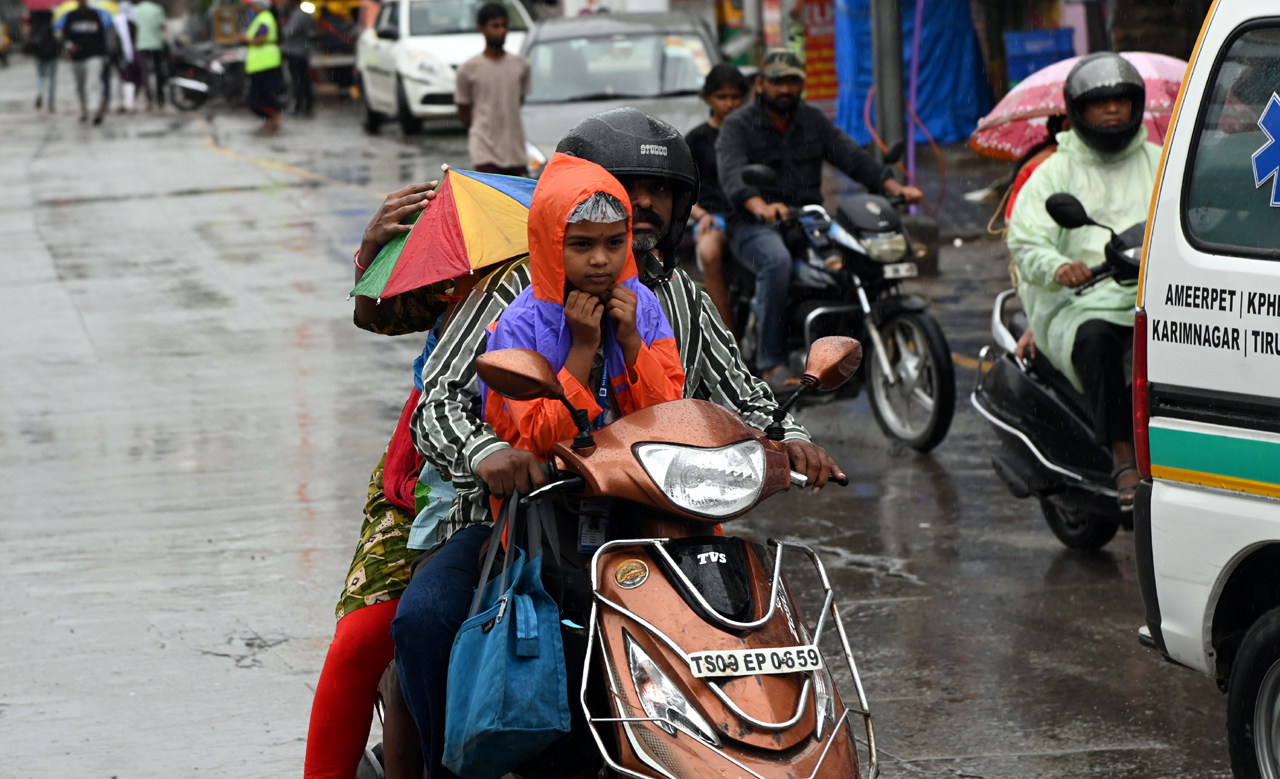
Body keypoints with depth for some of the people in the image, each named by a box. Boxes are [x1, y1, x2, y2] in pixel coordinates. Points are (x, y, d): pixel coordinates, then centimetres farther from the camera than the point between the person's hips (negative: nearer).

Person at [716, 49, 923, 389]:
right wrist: (761, 207, -41)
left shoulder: (814, 121, 16)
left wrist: (894, 187, -13)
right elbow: (732, 176, -19)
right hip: (754, 227, -5)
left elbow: (852, 156, 5)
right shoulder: (737, 126, -1)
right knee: (777, 260, -37)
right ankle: (771, 363, -34)